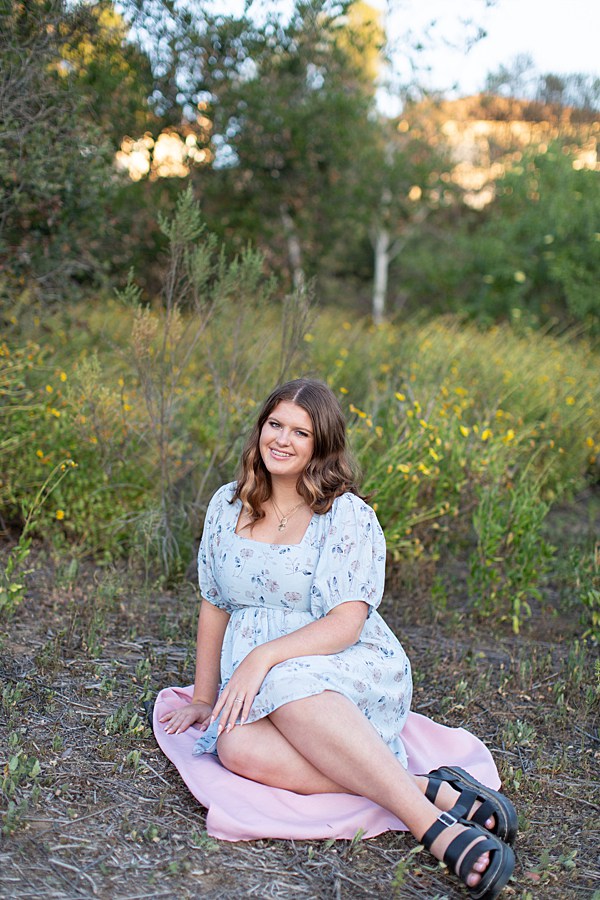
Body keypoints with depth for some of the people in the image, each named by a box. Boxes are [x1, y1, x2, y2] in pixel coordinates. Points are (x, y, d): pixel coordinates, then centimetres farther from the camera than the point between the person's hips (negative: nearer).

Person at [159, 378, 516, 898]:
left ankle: (435, 829, -39)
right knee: (238, 747, -32)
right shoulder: (228, 506, 11)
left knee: (288, 684, -39)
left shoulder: (349, 516, -5)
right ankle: (436, 791, -32)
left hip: (349, 674, -4)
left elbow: (346, 623, -14)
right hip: (256, 686, 4)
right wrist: (204, 699, 13)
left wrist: (263, 656, -26)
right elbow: (214, 606, 16)